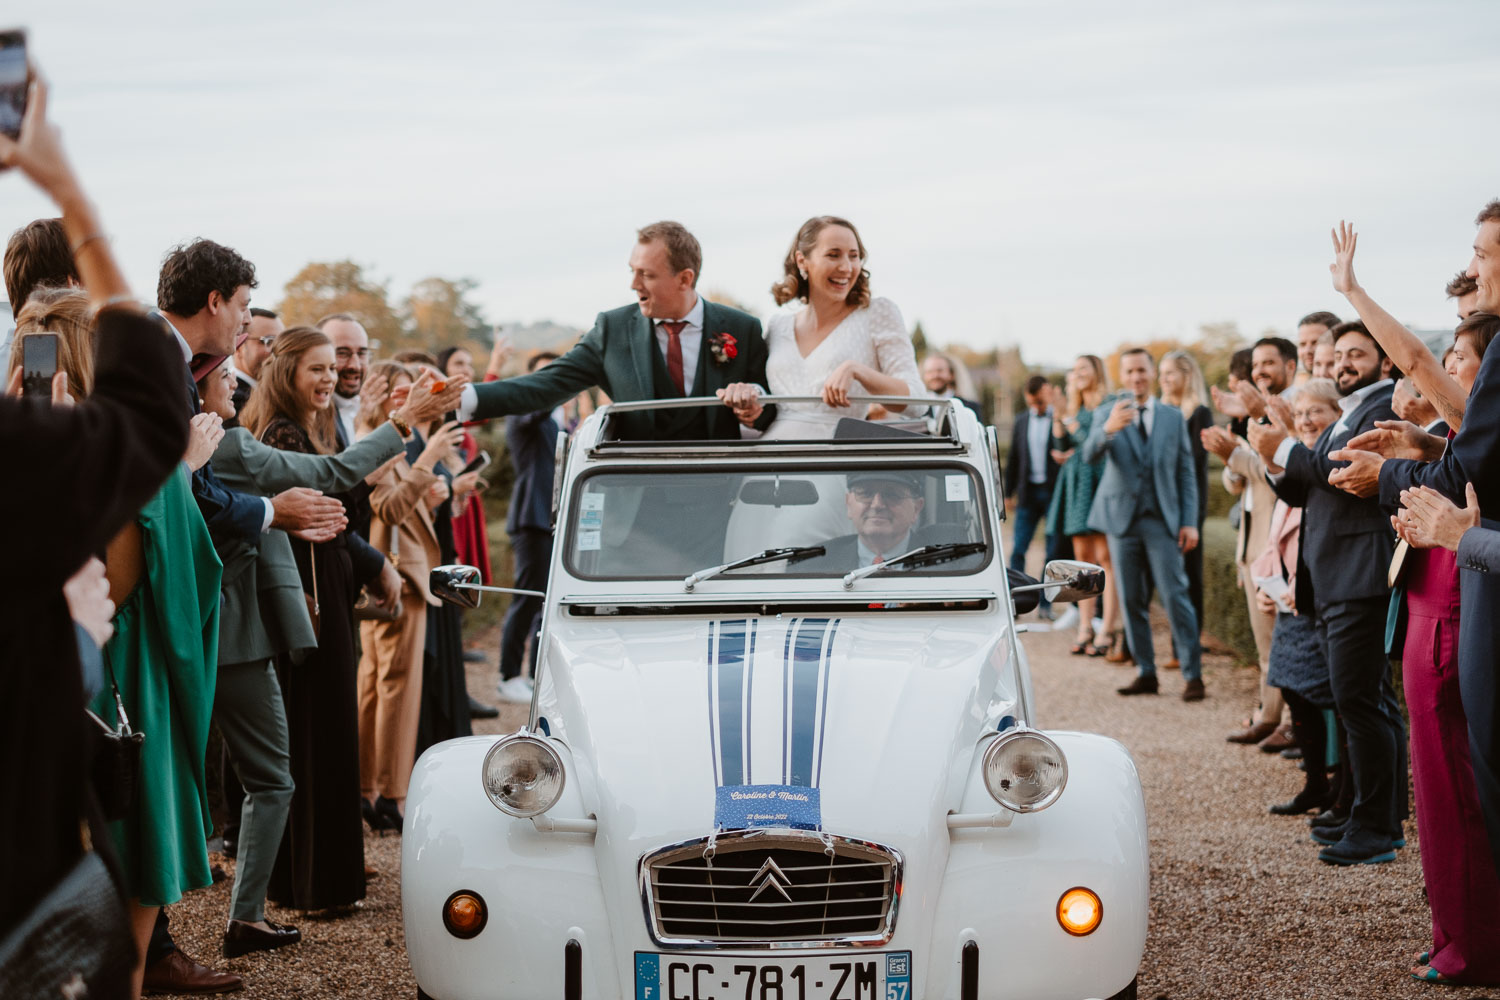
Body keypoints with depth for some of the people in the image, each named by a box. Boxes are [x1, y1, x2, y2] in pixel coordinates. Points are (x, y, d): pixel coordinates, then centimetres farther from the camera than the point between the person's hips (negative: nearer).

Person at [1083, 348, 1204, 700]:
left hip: (1162, 520, -1)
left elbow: (1186, 473, 9)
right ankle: (1145, 672, 13)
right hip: (1122, 519, 1)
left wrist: (1190, 522, -1)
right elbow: (1090, 454, -15)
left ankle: (1192, 674, -5)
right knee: (1132, 601, 5)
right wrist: (1108, 429, -37)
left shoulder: (1173, 417, 9)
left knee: (1175, 596, -8)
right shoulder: (1108, 414, 4)